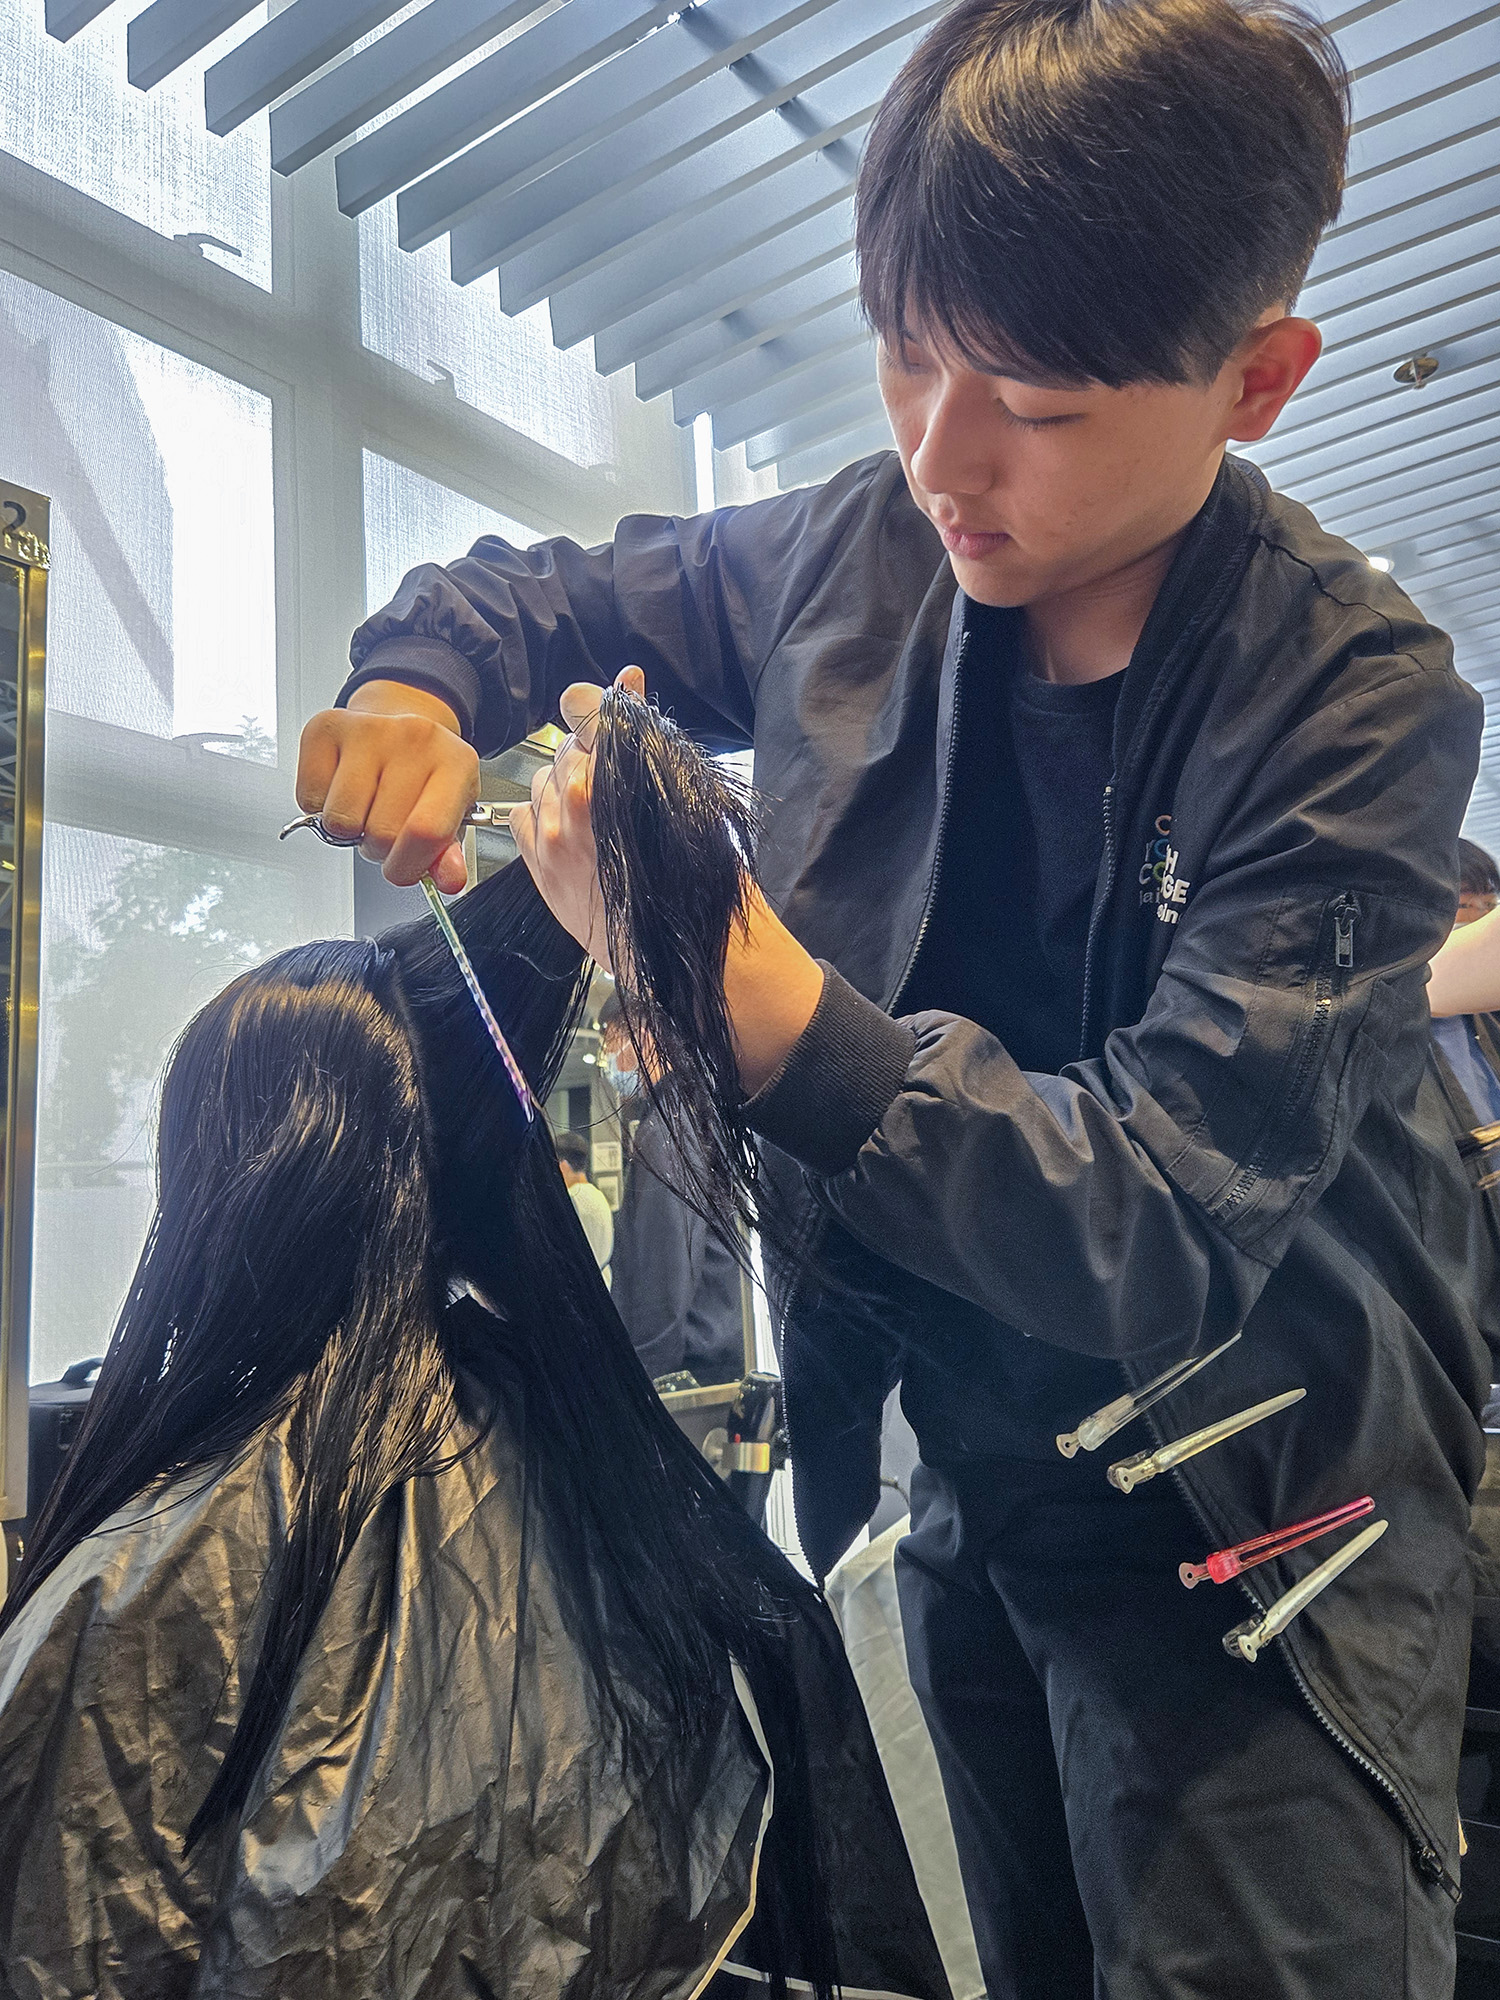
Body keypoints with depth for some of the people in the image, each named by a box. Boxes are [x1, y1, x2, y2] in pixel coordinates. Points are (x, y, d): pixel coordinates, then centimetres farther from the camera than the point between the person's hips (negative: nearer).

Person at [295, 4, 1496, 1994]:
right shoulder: (863, 552, -7)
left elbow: (1165, 1238, -29)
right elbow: (540, 589, 12)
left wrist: (735, 964, -35)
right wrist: (421, 680, -11)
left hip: (1250, 1530, -4)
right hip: (971, 1487, 5)